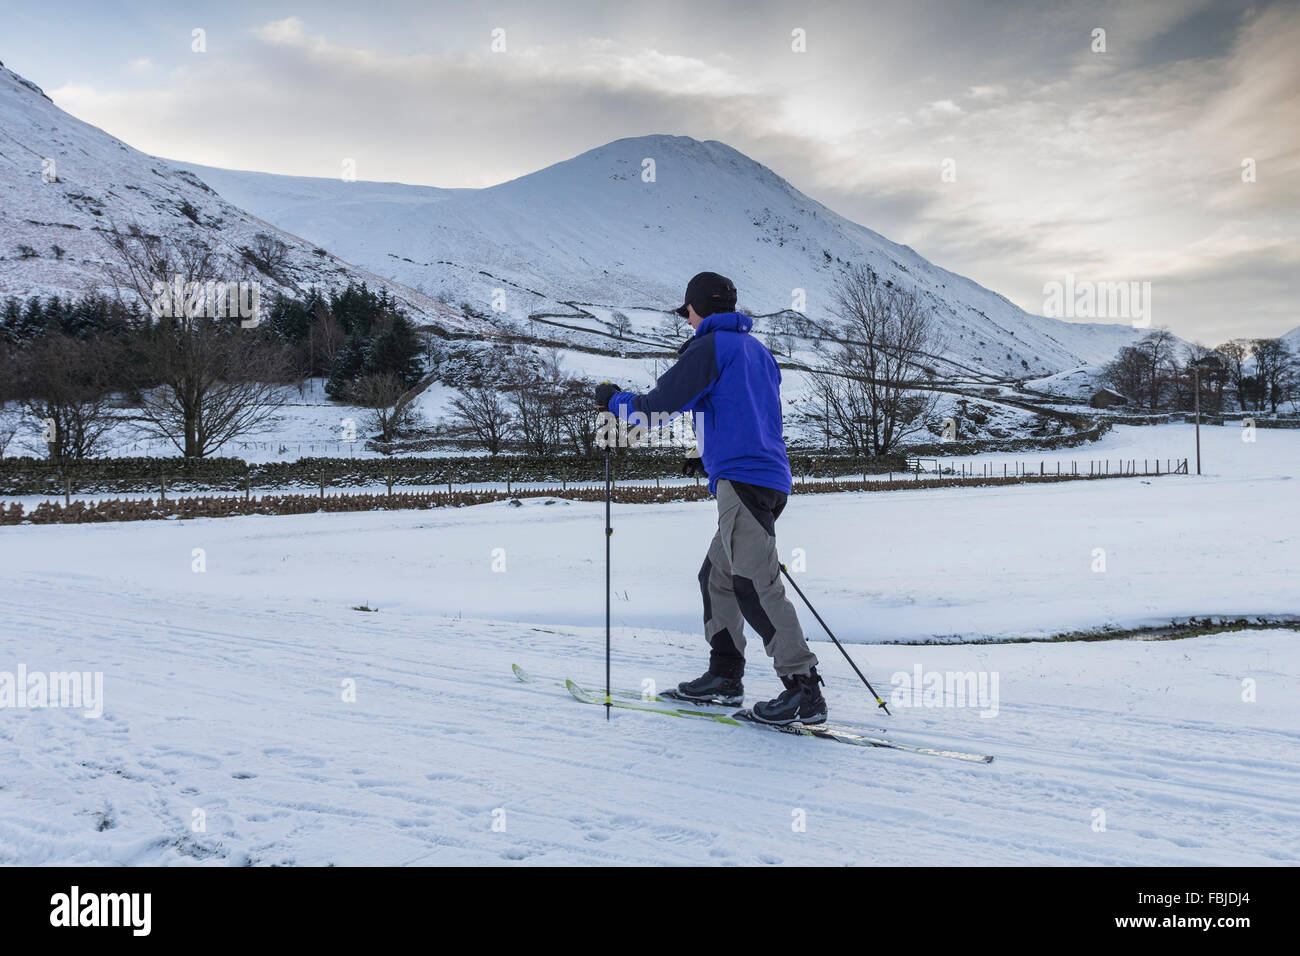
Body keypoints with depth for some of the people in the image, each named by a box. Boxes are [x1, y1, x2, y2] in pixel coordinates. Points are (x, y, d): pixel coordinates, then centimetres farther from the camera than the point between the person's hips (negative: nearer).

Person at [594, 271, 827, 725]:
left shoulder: (710, 347, -3)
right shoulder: (757, 350, 23)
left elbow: (659, 405, -6)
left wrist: (614, 399, 13)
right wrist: (710, 457, 39)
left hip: (742, 478, -9)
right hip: (771, 478, 9)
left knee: (755, 584, -12)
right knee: (717, 575, 15)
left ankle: (803, 687, -15)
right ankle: (725, 674, 18)